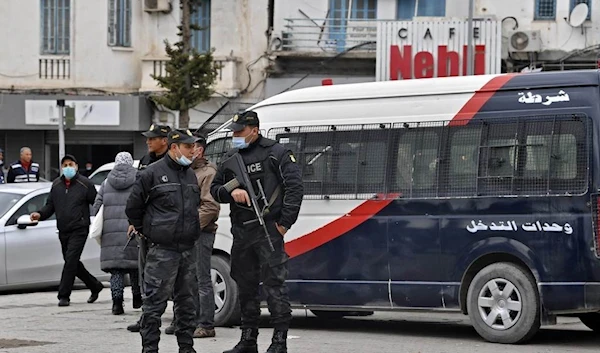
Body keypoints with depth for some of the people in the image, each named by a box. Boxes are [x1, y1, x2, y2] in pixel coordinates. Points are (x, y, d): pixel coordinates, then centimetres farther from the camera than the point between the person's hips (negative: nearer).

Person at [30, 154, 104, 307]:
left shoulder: (85, 184, -4)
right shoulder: (56, 185, 12)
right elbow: (50, 205, 15)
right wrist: (40, 214, -5)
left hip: (79, 230, -6)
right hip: (63, 231, 6)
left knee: (71, 261, -15)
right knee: (73, 263, 11)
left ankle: (64, 296, -11)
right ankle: (95, 286, 30)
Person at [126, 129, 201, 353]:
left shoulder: (191, 175, 15)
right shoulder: (153, 173, -6)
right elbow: (133, 206, 0)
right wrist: (143, 229, 7)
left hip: (188, 249, 7)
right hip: (162, 249, -7)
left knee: (186, 301, 11)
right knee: (155, 301, -6)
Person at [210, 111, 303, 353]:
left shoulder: (275, 153, -4)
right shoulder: (231, 157, 15)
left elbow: (295, 187, -7)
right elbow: (215, 189, 18)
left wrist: (285, 222, -12)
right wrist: (230, 191, -6)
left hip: (268, 230, -7)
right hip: (241, 231, 7)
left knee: (274, 283, -9)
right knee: (245, 285, 12)